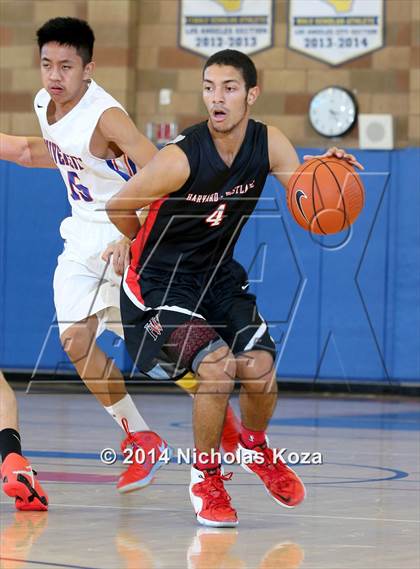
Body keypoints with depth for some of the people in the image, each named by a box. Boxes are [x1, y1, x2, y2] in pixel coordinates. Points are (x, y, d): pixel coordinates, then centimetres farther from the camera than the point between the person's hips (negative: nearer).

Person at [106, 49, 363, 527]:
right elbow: (118, 208, -13)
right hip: (160, 280, -5)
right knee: (217, 366, -24)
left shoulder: (268, 144, -10)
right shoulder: (181, 158, -25)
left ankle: (254, 446, 27)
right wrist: (150, 248, 6)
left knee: (260, 370, -9)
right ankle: (205, 477, 1)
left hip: (219, 274, 5)